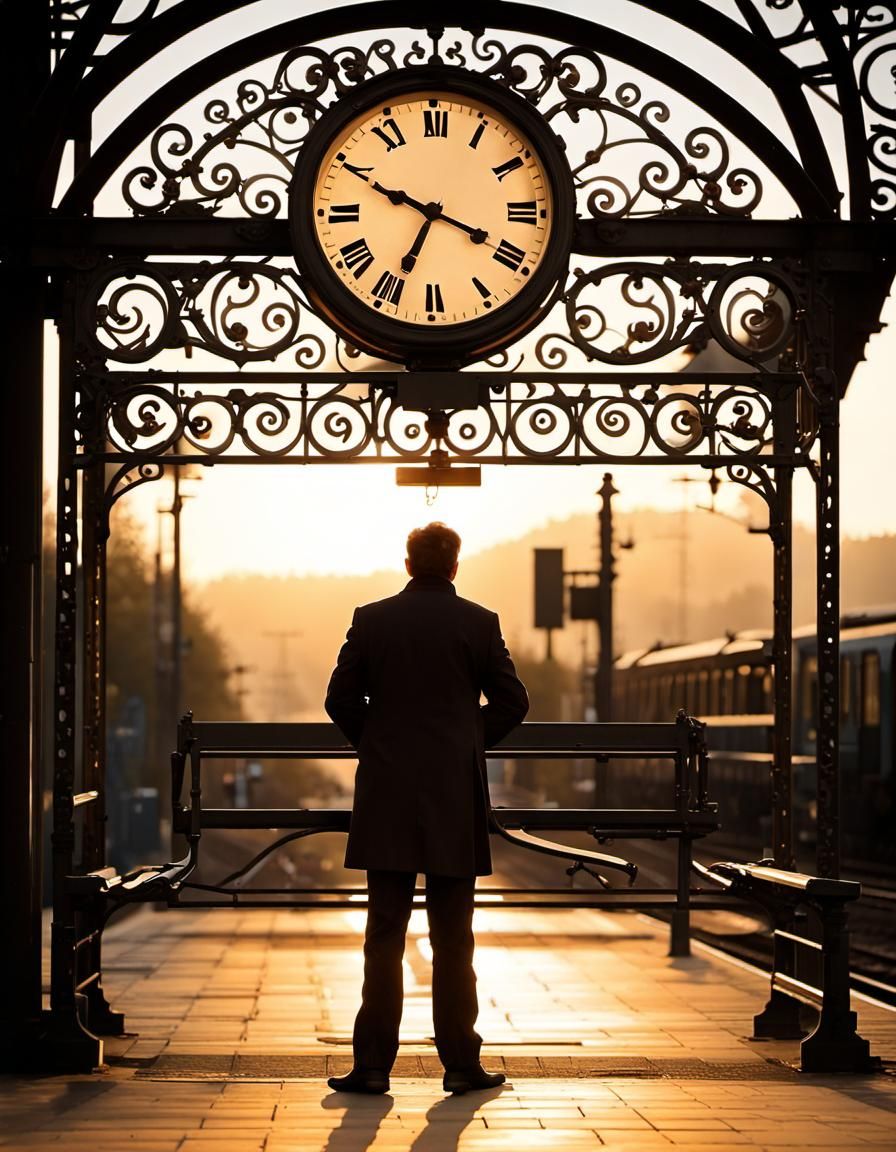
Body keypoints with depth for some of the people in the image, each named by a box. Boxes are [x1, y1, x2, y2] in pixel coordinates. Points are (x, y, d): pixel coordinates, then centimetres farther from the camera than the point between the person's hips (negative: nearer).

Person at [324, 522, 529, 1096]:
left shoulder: (371, 619, 1)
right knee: (453, 937, 5)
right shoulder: (479, 622, -1)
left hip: (386, 796, 1)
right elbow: (512, 701, 1)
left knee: (384, 935, 3)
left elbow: (341, 698, 1)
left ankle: (374, 1064, 2)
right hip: (456, 799, -1)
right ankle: (461, 1064, 6)